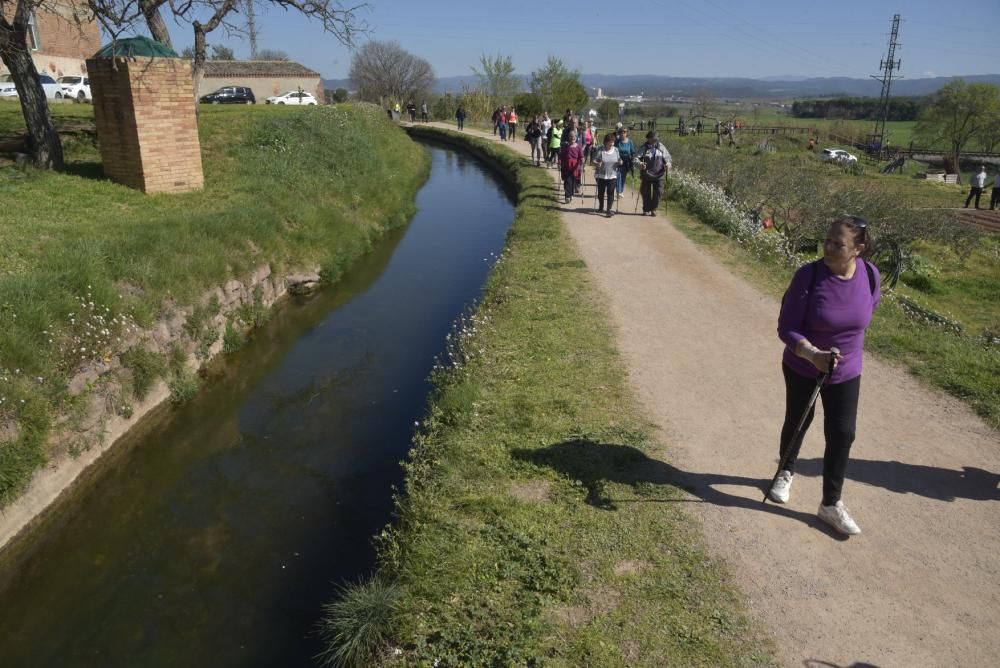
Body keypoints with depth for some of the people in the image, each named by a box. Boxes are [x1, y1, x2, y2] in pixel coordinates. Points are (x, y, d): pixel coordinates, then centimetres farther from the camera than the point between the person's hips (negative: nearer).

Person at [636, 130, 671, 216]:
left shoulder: (661, 147, 6)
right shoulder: (643, 147, 1)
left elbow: (667, 157, 11)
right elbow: (637, 157, -6)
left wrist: (668, 164, -11)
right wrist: (639, 163, -28)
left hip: (659, 175, 1)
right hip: (646, 174, -1)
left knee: (658, 192, -1)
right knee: (646, 192, 4)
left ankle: (653, 209, 13)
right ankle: (646, 209, 18)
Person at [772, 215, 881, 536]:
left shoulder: (870, 275, -15)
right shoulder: (808, 276, -26)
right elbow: (786, 328, -23)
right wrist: (813, 354, -38)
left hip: (846, 371, 2)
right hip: (802, 367, -2)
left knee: (842, 434, 1)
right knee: (797, 422, 18)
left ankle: (831, 504, 16)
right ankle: (786, 472, 46)